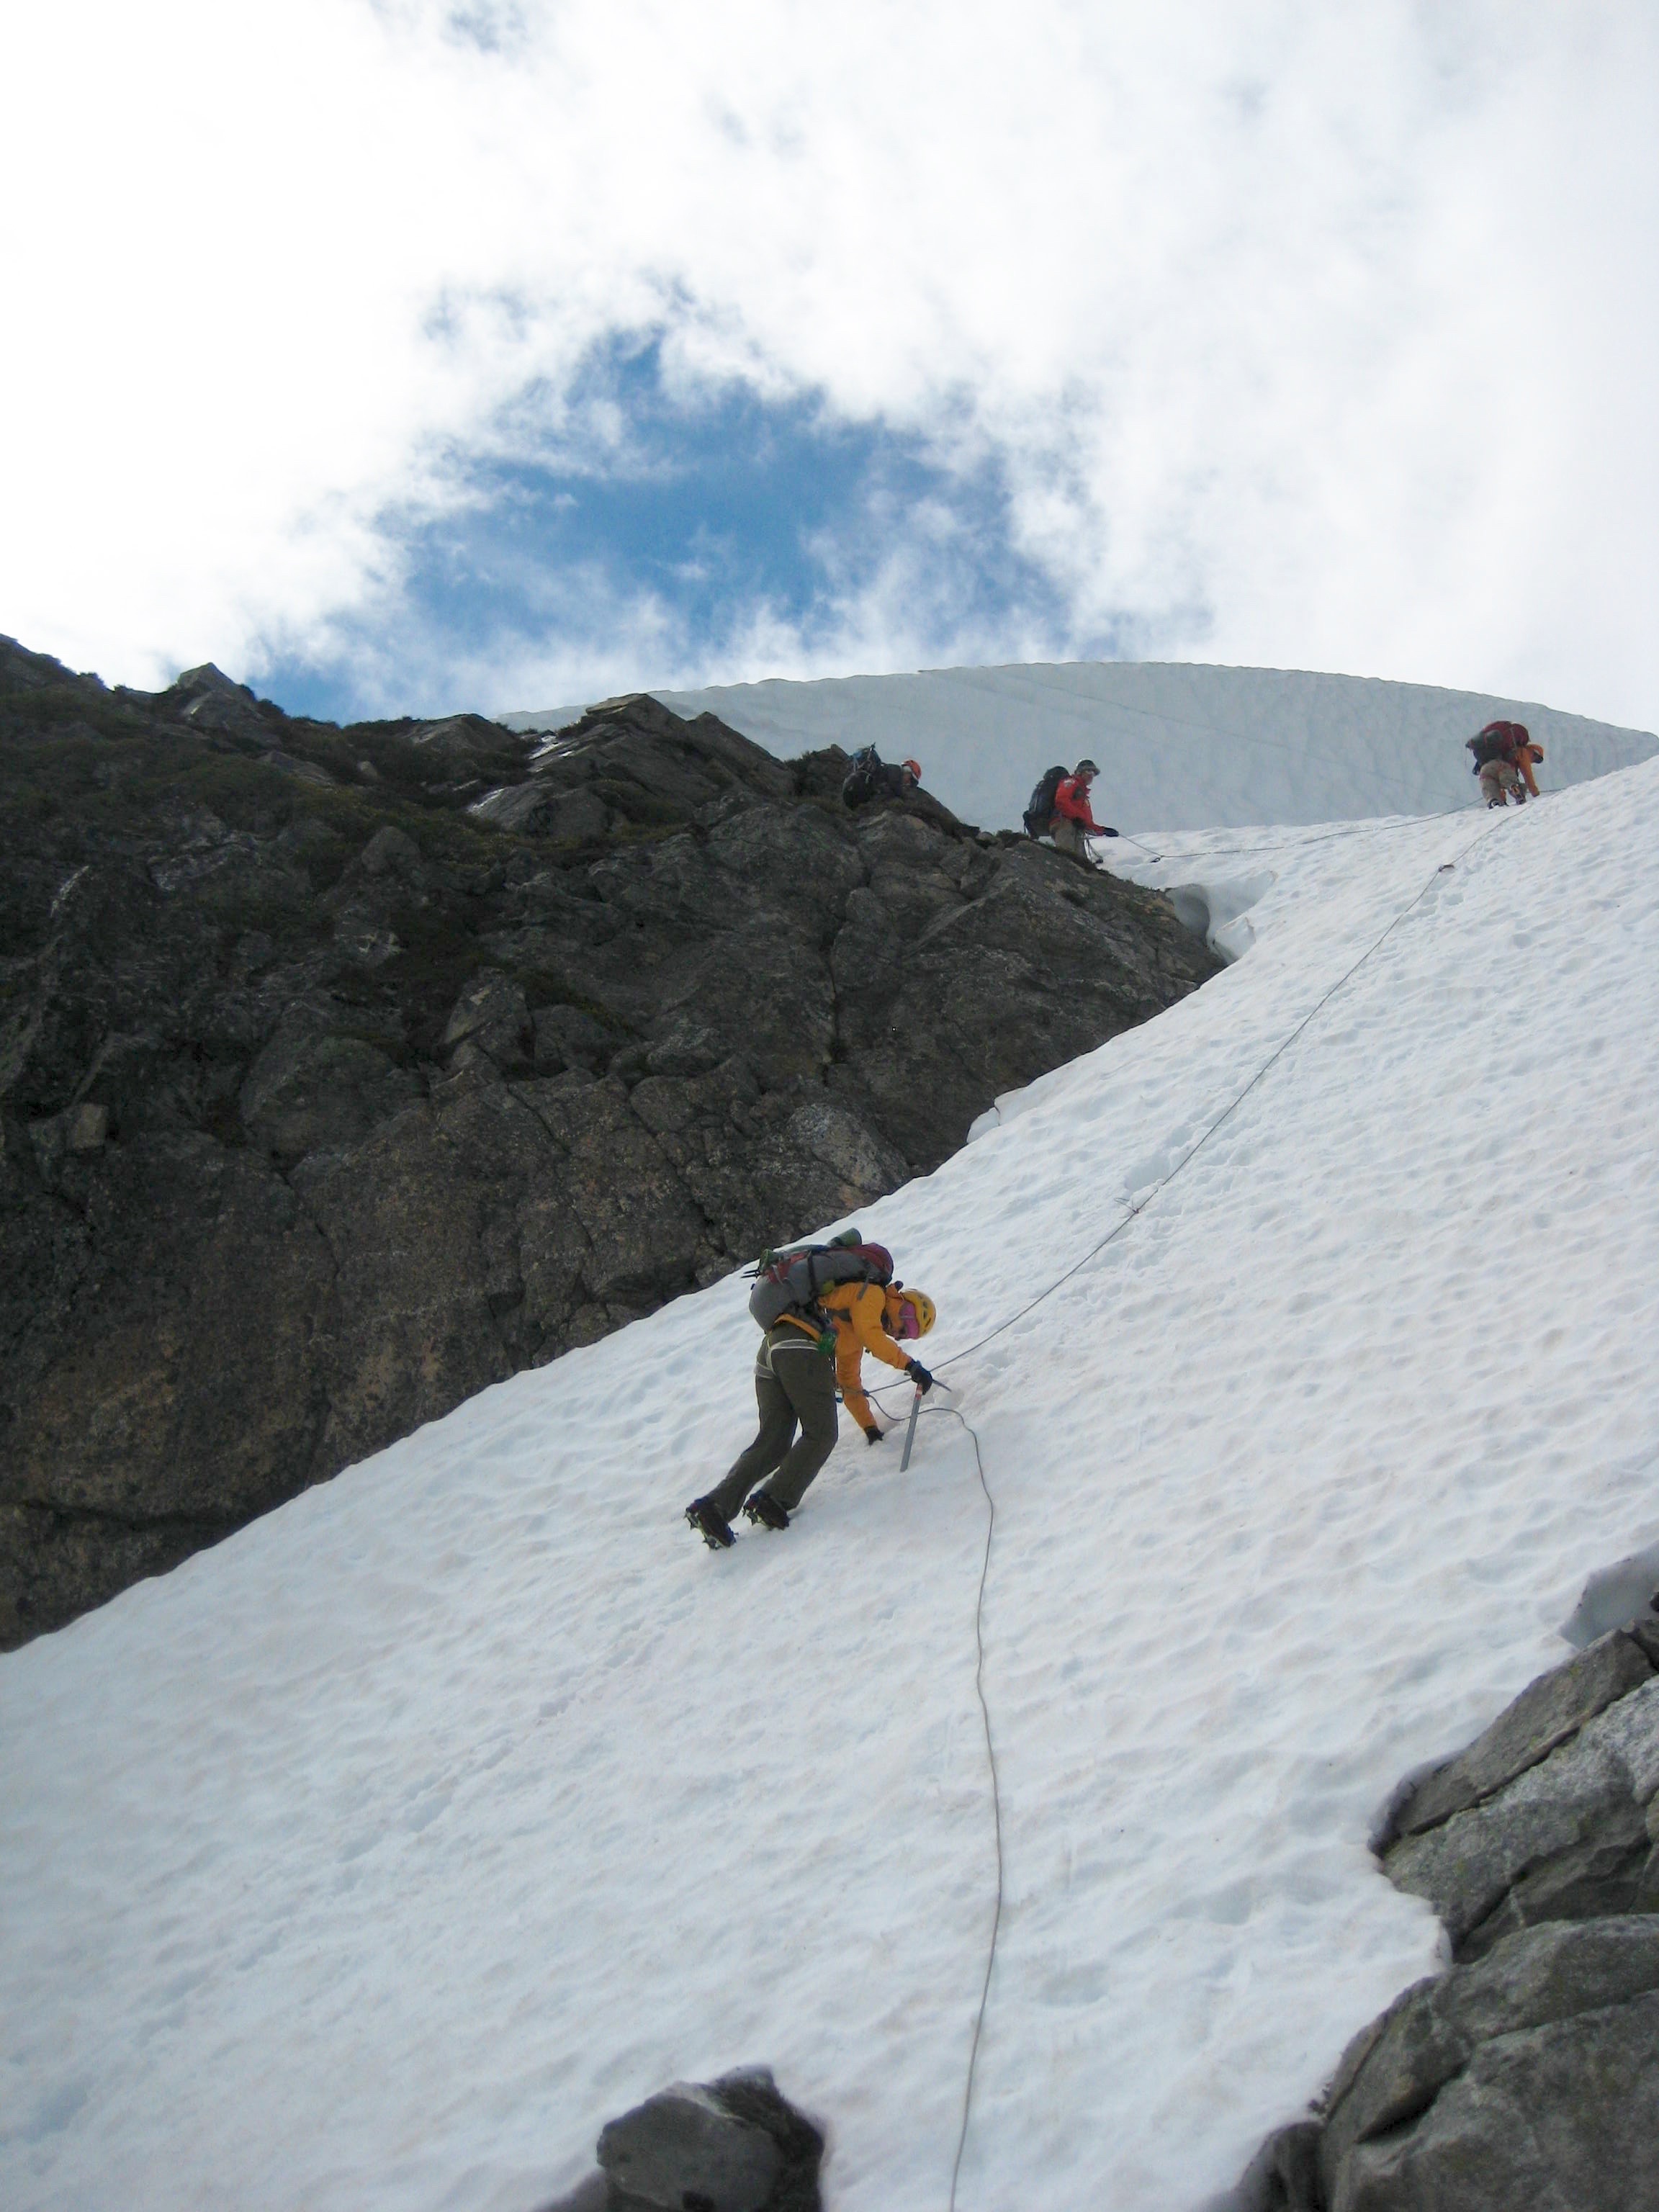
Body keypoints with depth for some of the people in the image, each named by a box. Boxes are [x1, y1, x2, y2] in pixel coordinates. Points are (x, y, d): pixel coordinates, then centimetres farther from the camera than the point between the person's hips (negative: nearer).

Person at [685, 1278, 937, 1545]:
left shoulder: (853, 1340, 39)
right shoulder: (871, 1294, 14)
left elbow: (850, 1385, 42)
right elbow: (870, 1335, -5)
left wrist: (871, 1427, 41)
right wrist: (910, 1365, 0)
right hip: (801, 1347, -9)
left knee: (773, 1445, 2)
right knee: (820, 1436, -5)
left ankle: (716, 1506, -10)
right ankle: (774, 1502, -16)